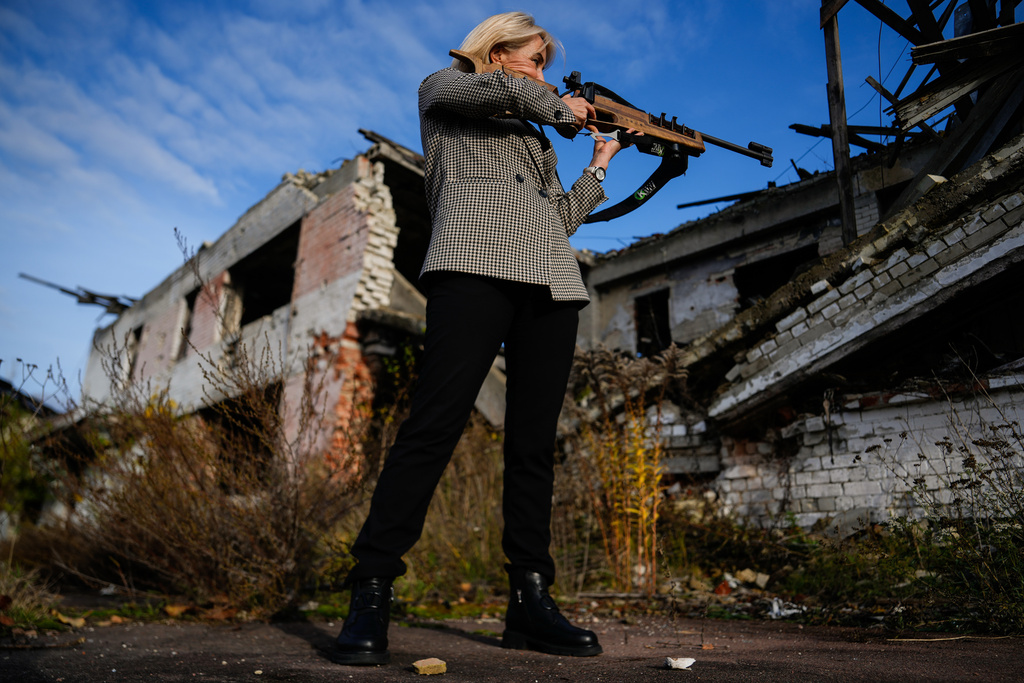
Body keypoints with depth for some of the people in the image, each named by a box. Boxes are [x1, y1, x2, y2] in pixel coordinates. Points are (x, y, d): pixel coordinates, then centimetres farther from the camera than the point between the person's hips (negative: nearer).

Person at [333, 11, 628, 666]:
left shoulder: (533, 135, 36)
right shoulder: (443, 87, 21)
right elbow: (501, 91, -2)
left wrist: (600, 164, 32)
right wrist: (562, 106, 12)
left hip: (551, 284, 7)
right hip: (474, 265, -6)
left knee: (534, 441, -1)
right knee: (436, 423, -17)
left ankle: (530, 599, 2)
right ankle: (371, 593, -11)